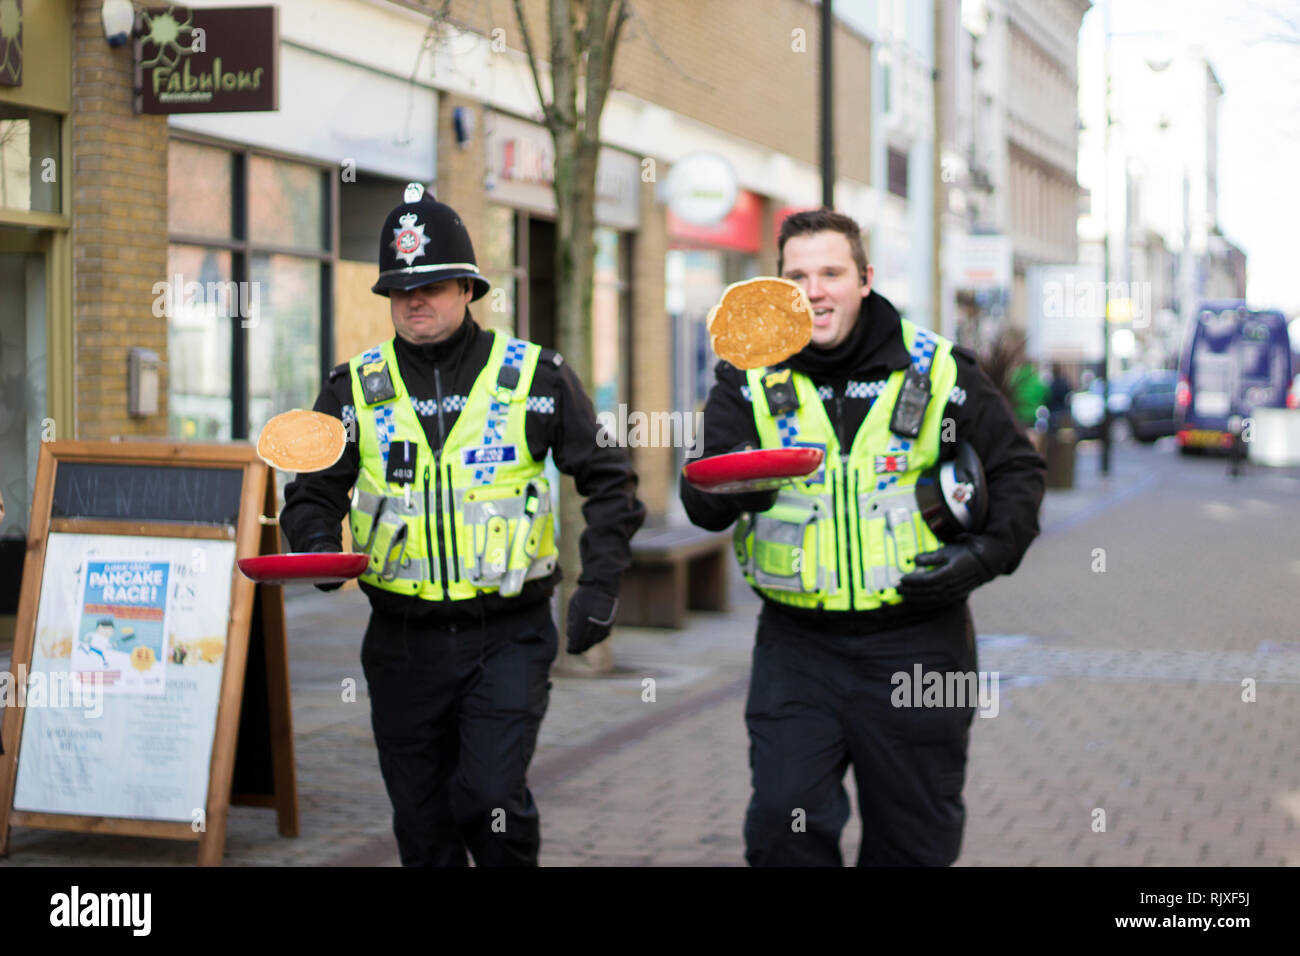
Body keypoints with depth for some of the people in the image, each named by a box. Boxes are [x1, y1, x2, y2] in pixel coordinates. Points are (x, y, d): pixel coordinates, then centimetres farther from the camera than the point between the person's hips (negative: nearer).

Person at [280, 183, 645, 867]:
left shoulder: (535, 377, 1)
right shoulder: (356, 388, 6)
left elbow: (607, 481, 6)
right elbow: (311, 495, 10)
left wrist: (600, 585, -4)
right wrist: (320, 544, -12)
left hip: (508, 636, -2)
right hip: (403, 642, 3)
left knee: (490, 797, -16)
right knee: (422, 824, 8)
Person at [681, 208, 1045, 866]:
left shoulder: (937, 371, 0)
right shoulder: (750, 379, 1)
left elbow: (1016, 469, 8)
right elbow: (701, 498, -9)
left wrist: (988, 553, -8)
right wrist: (731, 488, -33)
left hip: (915, 644, 0)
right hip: (796, 645, 0)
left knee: (913, 839, 9)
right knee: (782, 824, -8)